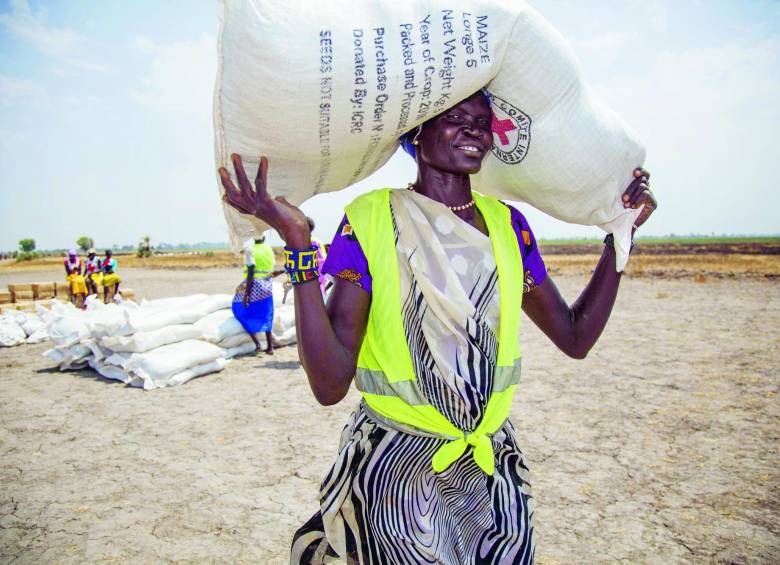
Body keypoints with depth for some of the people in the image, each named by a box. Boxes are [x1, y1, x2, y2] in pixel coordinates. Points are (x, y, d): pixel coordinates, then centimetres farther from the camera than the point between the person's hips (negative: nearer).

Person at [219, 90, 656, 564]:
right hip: (393, 472, -4)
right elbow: (330, 385, -19)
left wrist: (620, 234, 6)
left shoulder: (507, 223, 2)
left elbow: (576, 337, 9)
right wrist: (299, 244, -27)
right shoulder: (371, 219, -12)